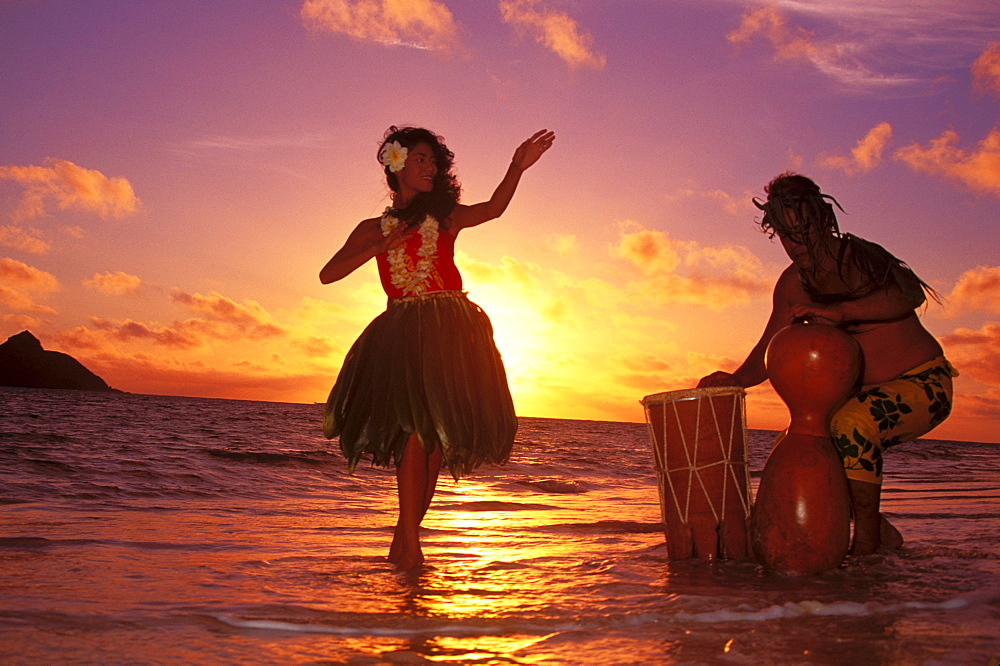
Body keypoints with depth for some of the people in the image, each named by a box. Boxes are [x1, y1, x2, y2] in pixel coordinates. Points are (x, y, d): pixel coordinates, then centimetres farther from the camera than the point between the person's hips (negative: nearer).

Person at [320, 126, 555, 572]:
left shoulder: (445, 217, 15)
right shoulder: (374, 229, 15)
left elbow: (493, 209, -5)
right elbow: (328, 274, 5)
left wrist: (517, 167, -22)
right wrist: (385, 245, -4)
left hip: (450, 331, 1)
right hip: (402, 331, -1)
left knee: (438, 432, -3)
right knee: (415, 423, -17)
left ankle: (405, 537, 8)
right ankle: (409, 539, -13)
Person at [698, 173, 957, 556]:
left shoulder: (859, 257, -19)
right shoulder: (792, 285, 1)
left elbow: (912, 294, -40)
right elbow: (768, 352, 3)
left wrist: (839, 312, -51)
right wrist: (736, 379, -18)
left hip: (924, 384, -8)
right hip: (867, 393, 8)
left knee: (851, 423, -35)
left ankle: (867, 544, -20)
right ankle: (881, 532, 14)